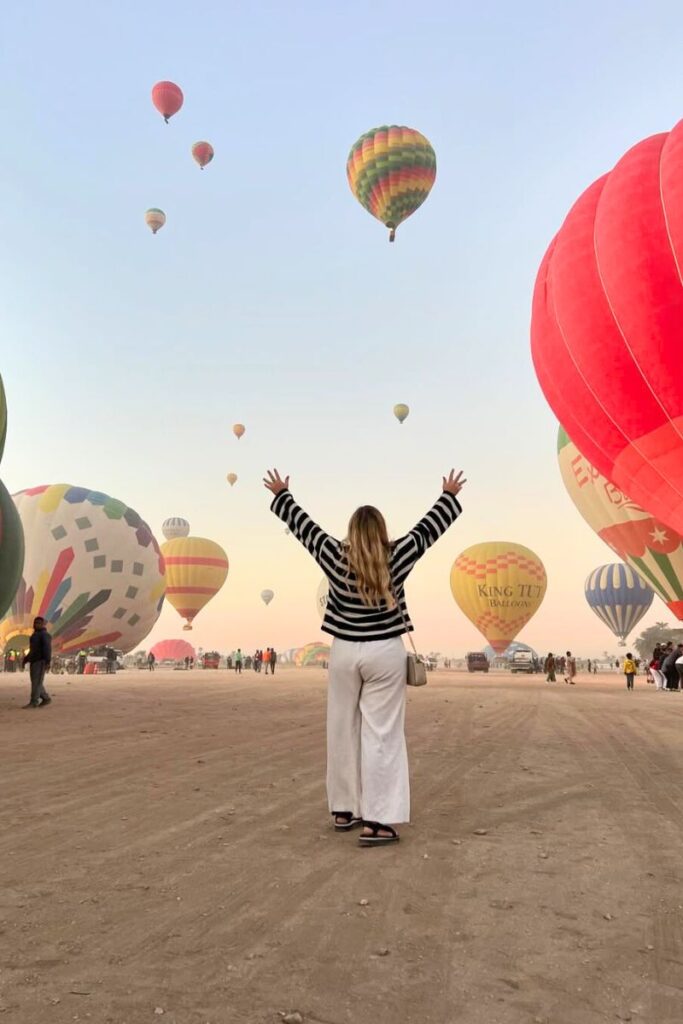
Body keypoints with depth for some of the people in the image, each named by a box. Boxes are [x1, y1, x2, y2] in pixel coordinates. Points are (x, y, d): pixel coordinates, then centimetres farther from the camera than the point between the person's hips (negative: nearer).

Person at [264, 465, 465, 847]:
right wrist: (450, 495, 19)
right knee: (381, 735, -1)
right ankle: (376, 820, -2)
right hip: (385, 653, -2)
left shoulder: (335, 557, -5)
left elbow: (303, 525, 8)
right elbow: (429, 527, 4)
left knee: (343, 731, 13)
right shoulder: (396, 558, -8)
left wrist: (282, 494, 23)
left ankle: (344, 810, 23)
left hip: (345, 652, 2)